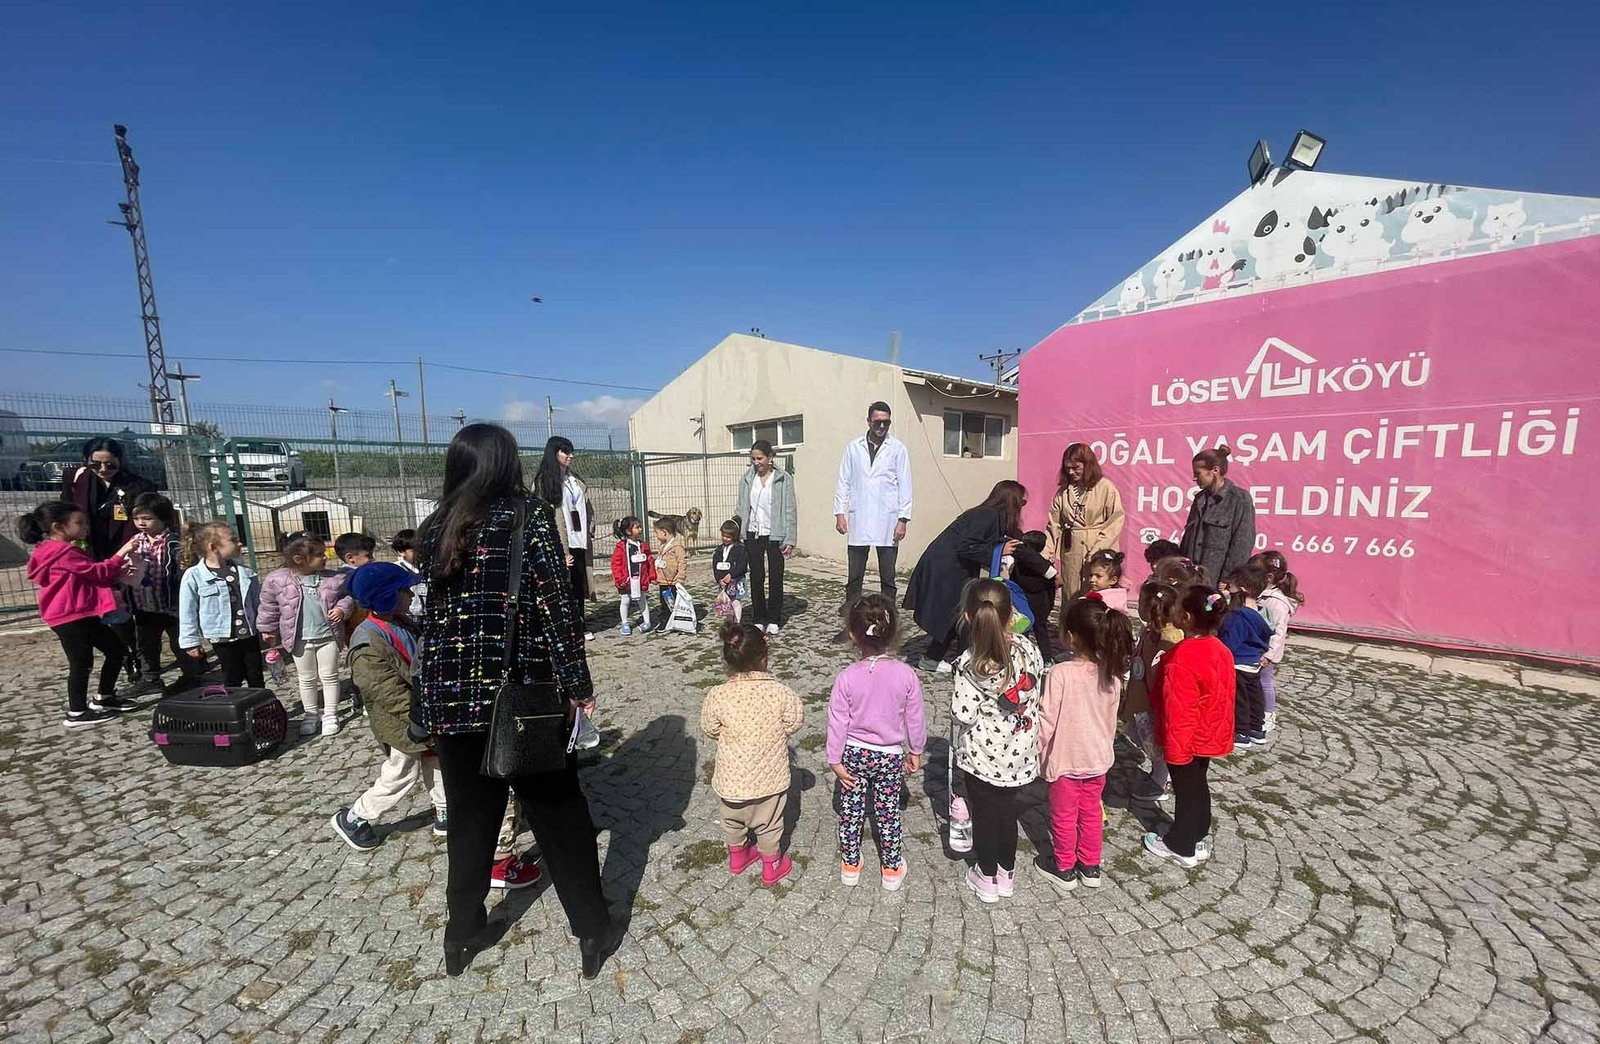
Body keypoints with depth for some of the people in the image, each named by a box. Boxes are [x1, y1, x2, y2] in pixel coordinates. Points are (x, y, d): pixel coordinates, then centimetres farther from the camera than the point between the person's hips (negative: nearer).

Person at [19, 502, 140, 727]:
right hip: (68, 617, -10)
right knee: (82, 663, -3)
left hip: (83, 614, 10)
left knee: (117, 648, 13)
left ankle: (103, 698, 24)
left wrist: (119, 574, 2)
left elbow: (93, 577, 16)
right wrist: (121, 553, -15)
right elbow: (98, 572, -18)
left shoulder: (66, 551, 16)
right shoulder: (63, 553, -16)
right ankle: (77, 714, 8)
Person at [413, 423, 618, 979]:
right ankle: (592, 931, 23)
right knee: (559, 812, 11)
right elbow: (555, 608, -15)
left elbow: (433, 610, 7)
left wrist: (436, 692, 15)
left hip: (450, 695, 5)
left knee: (470, 815, 22)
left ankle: (461, 934, 38)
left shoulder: (434, 528, 4)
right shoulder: (529, 516, -10)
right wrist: (578, 686, -9)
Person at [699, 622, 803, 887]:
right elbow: (794, 721, -9)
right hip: (770, 777, 0)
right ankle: (771, 868, 45)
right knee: (768, 825, 25)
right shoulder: (779, 691, -24)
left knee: (733, 821, 29)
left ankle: (737, 857, 52)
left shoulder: (717, 696, -24)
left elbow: (709, 728, -7)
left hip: (732, 779, 1)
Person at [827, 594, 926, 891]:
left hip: (853, 754, 0)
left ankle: (850, 865, 36)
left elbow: (838, 722, -13)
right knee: (888, 813, 19)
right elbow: (915, 718, -7)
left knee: (851, 811, 19)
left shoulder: (846, 678, -21)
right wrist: (916, 750, 10)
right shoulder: (906, 675, -19)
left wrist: (835, 759, 0)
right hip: (890, 755, 1)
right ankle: (892, 869, 36)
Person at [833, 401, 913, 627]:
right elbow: (843, 482, 8)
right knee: (854, 577, 5)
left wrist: (903, 519, -6)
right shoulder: (853, 447, 7)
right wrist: (840, 512, 0)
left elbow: (905, 486, 0)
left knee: (887, 577, 7)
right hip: (858, 520, 2)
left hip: (887, 522, -1)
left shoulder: (898, 448, 2)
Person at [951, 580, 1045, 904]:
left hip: (983, 755, -4)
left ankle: (987, 878, 36)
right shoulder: (1028, 647, -13)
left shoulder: (970, 664, -26)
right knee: (1008, 810, 24)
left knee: (984, 814, 17)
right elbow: (1035, 691, 0)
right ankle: (1007, 873, 42)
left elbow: (964, 713, -24)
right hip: (1020, 753, 4)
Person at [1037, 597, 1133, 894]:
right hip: (1098, 758, 5)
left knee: (1064, 817, 16)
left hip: (1065, 759, -5)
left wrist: (1039, 753, -5)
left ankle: (1064, 870, 33)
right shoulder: (1111, 674, -11)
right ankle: (1090, 867, 39)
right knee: (1092, 813, 24)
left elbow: (1047, 720, -21)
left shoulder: (1060, 673, -29)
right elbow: (1111, 719, 3)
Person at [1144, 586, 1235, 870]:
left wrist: (1174, 748, -18)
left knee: (1186, 790, 9)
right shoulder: (1222, 650, -3)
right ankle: (1197, 838, 39)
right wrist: (1223, 735, 22)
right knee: (1198, 786, 22)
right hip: (1210, 736, 8)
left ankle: (1181, 847, 27)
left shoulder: (1181, 659, -32)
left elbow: (1179, 711, -27)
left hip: (1187, 739, -8)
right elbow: (1224, 697, 9)